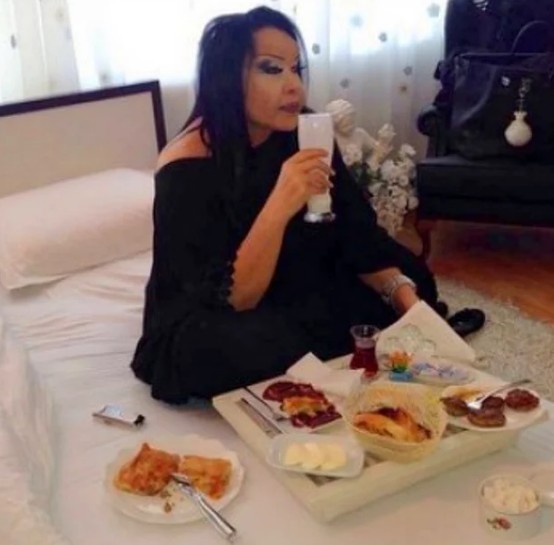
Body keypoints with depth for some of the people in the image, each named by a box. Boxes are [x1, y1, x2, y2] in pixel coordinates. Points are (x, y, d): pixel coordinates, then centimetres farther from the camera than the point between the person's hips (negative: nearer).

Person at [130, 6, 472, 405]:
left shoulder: (302, 136, -9)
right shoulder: (185, 167, -26)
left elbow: (357, 235, -7)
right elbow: (232, 299, -28)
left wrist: (404, 293, -24)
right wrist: (279, 208, -42)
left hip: (299, 297, 5)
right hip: (211, 327, -5)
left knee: (411, 278, -5)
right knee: (264, 347, -37)